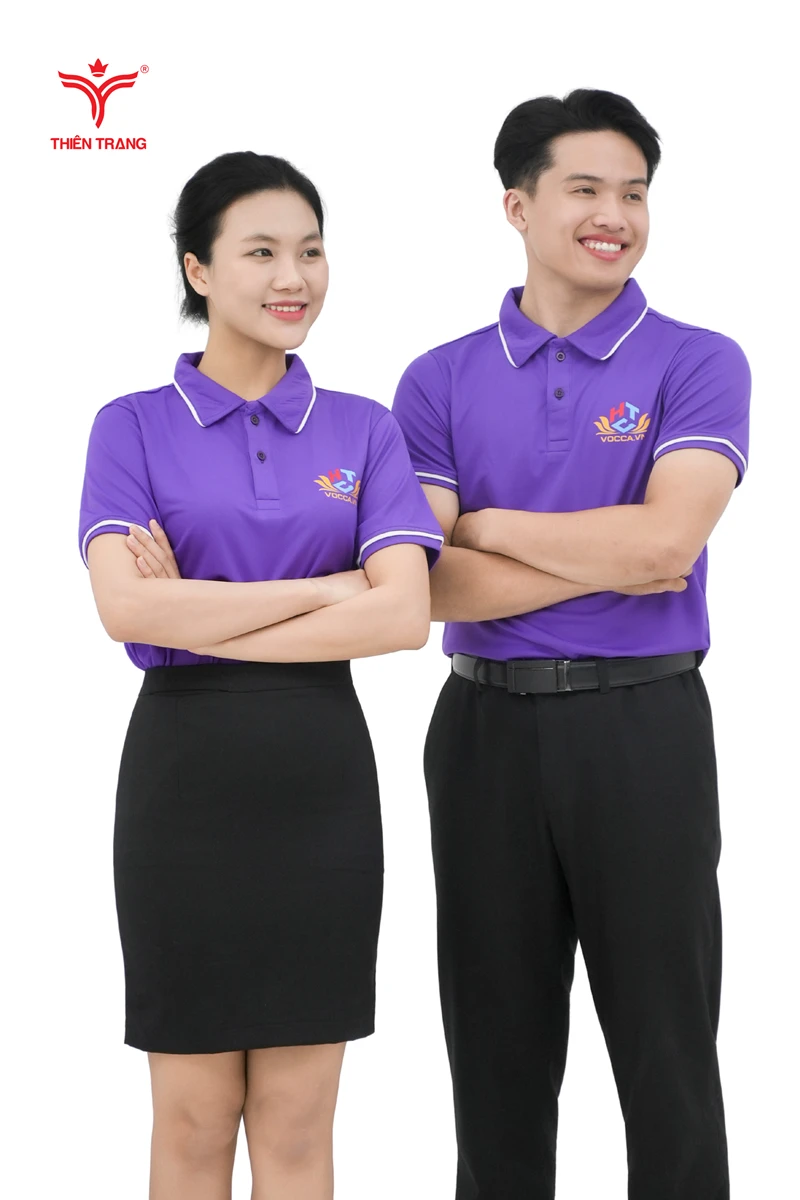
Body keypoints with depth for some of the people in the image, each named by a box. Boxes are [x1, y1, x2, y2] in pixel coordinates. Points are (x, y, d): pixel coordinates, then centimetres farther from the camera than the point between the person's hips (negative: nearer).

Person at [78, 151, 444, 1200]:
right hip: (186, 769, -1)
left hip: (321, 770, 2)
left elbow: (404, 613, -9)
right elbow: (127, 608, -15)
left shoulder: (364, 429, 6)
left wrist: (203, 617, -12)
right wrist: (326, 588, -13)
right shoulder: (134, 426, 1)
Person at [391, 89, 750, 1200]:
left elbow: (665, 538, -17)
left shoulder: (697, 364, -1)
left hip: (643, 725, -2)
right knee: (499, 1052, 11)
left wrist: (487, 527, -5)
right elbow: (425, 584, -6)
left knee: (666, 1046, 5)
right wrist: (609, 566, -12)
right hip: (487, 728, 2)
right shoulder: (441, 381, 5)